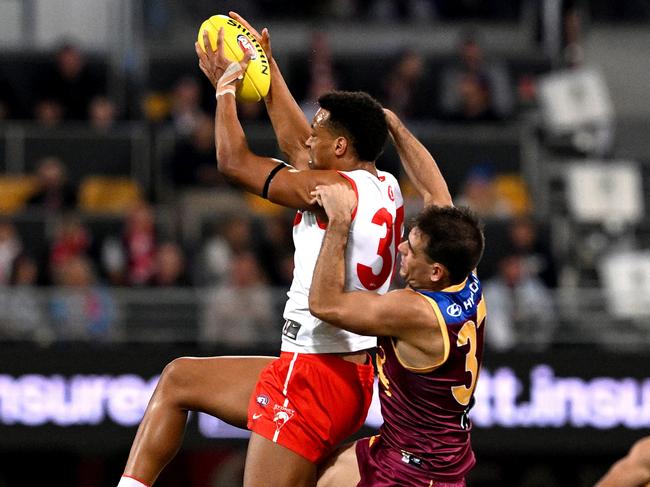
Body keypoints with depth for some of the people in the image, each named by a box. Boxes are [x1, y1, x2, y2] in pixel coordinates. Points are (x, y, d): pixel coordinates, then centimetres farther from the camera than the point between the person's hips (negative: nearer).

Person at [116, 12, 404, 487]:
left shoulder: (335, 187, -15)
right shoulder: (385, 188, 11)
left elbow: (234, 160, -5)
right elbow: (296, 146, 27)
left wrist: (225, 88, 11)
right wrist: (267, 68, 33)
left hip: (316, 375, -10)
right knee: (178, 378, 22)